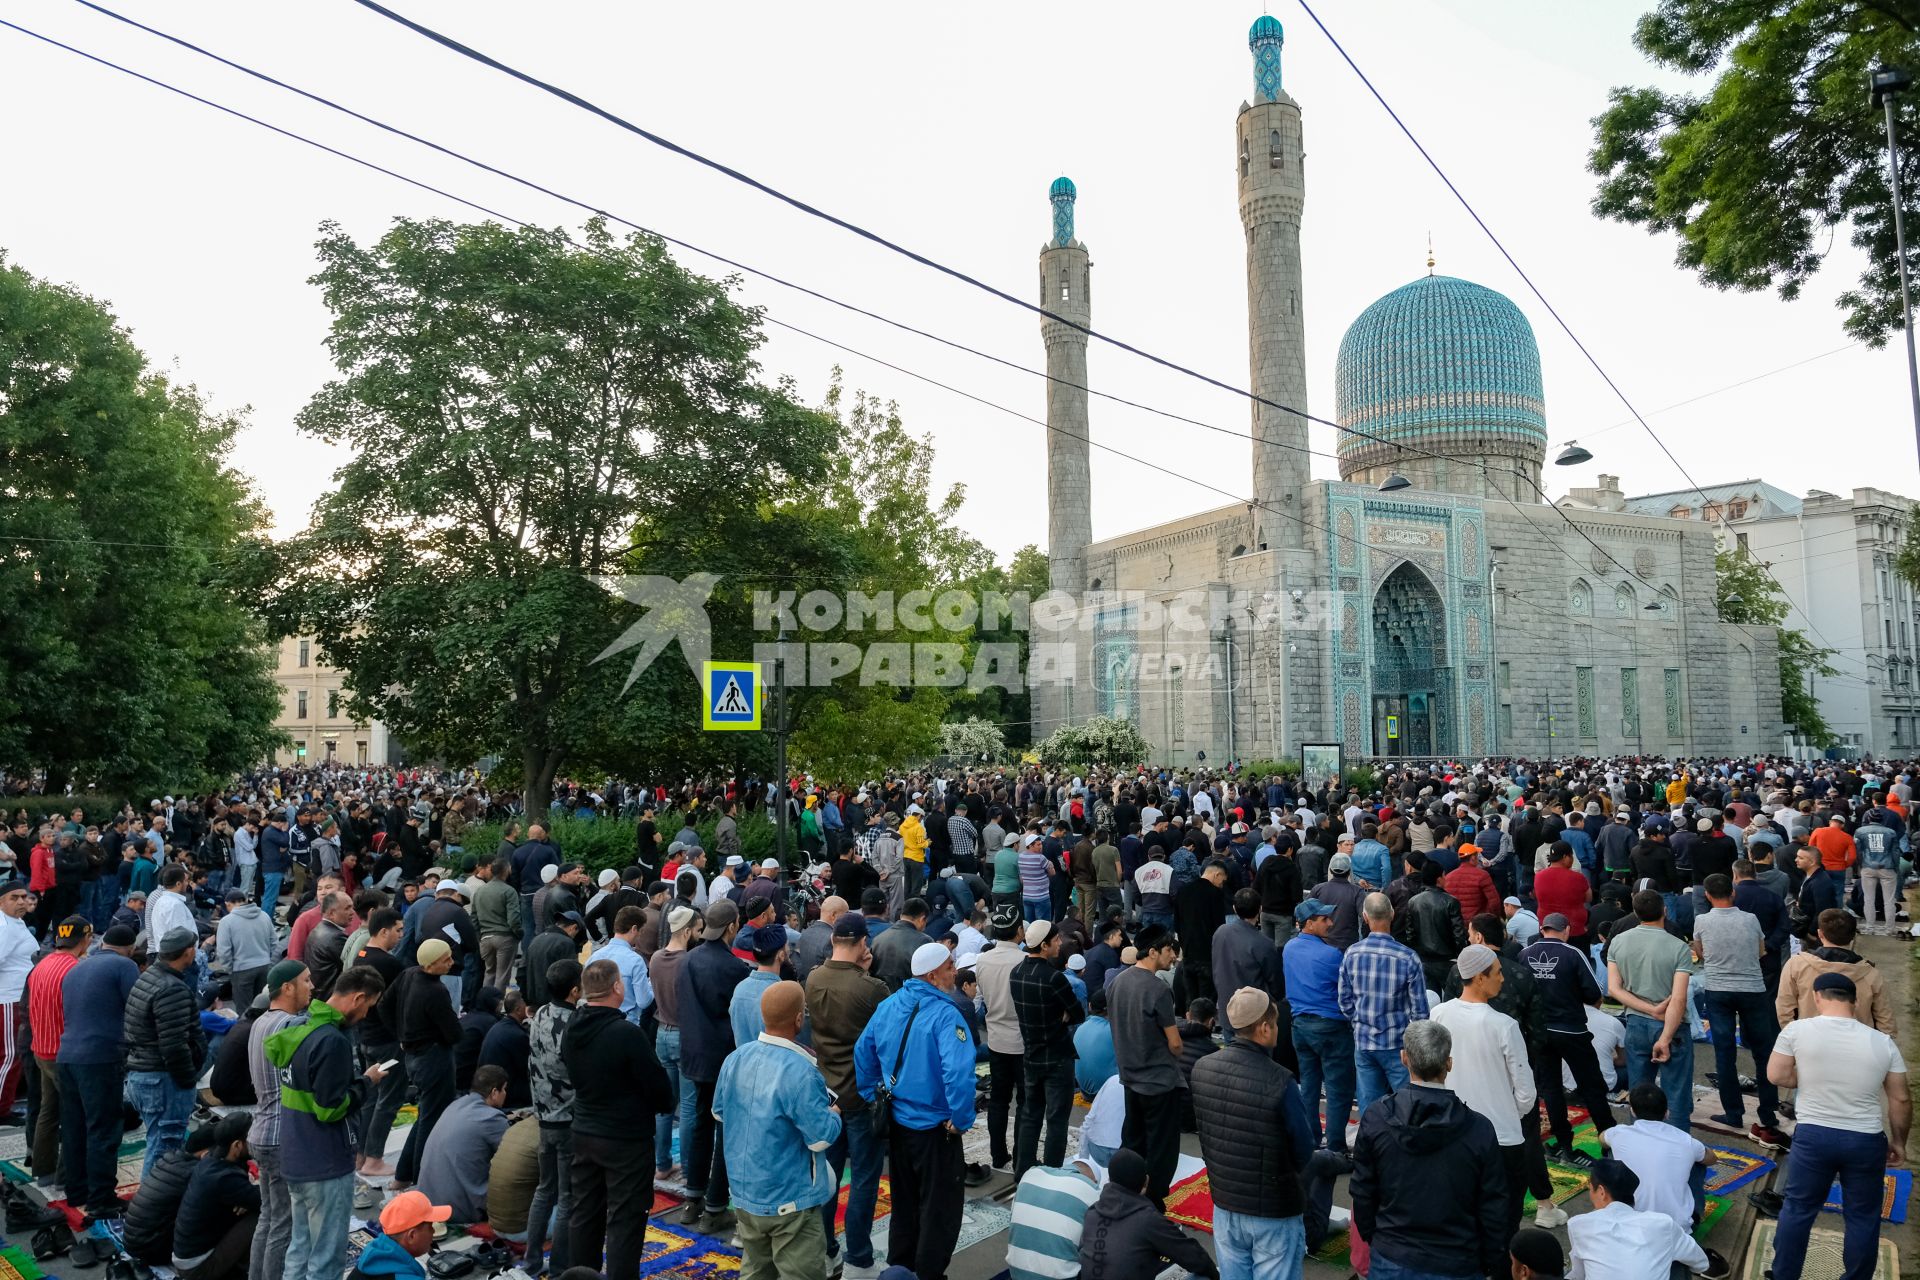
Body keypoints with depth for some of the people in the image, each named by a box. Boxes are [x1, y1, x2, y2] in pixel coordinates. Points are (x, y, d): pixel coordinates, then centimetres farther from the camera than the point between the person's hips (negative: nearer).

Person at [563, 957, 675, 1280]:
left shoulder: (571, 1031, -1)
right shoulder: (627, 1033, -25)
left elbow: (575, 1078, 11)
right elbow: (657, 1084, -17)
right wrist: (666, 1105, 3)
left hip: (584, 1133, 8)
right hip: (627, 1139, -7)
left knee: (584, 1214, 18)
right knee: (625, 1220, 2)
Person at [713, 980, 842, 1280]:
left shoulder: (736, 1057, -3)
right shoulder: (800, 1072, -27)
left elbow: (719, 1112, 13)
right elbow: (821, 1138, -21)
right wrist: (834, 1114, -2)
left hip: (744, 1192, 8)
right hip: (789, 1201, -7)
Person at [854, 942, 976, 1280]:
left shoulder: (888, 1005, -2)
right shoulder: (945, 1015, -24)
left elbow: (863, 1052, 7)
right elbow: (958, 1073, -35)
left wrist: (874, 1098, 14)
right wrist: (961, 1120, -21)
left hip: (897, 1122, 7)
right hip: (934, 1127, -7)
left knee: (904, 1202, 25)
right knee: (939, 1209, 11)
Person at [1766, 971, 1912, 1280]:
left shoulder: (1797, 1029, -10)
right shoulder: (1883, 1042, -4)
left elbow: (1776, 1075, -5)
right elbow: (1901, 1099, 2)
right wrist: (1898, 1141, 15)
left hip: (1812, 1136, -1)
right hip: (1866, 1141, 1)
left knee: (1797, 1208, 14)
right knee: (1863, 1216, 17)